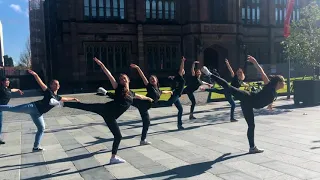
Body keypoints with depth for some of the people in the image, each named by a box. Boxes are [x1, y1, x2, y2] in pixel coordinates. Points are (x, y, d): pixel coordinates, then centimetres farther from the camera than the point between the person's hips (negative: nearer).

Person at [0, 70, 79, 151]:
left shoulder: (57, 97, 15)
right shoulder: (48, 91, -5)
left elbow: (65, 99, 36)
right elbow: (40, 83, -17)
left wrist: (73, 98, 46)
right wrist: (35, 75, -32)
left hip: (38, 113, 8)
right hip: (34, 107, -7)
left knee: (41, 129, 11)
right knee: (13, 108, -13)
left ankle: (36, 147, 22)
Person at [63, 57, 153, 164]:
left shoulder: (132, 94, 18)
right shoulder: (118, 87, 4)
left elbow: (141, 97, 40)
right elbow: (109, 75, -6)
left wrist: (148, 98, 54)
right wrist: (101, 65, -16)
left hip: (111, 116, 4)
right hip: (107, 109, -4)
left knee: (118, 136, 4)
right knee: (84, 106, -19)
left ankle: (113, 158, 17)